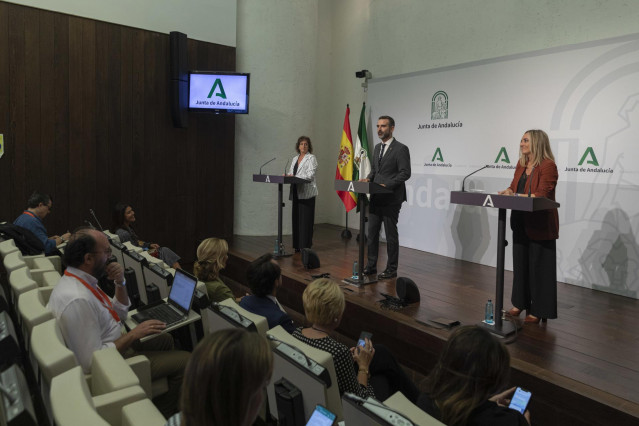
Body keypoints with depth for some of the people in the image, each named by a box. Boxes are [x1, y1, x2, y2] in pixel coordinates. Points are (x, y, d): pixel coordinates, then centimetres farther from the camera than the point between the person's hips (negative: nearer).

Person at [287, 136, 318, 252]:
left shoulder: (311, 158, -1)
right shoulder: (295, 159, 20)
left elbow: (310, 175, -12)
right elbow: (291, 173, 22)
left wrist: (294, 177, -17)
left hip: (306, 192, -7)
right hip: (296, 192, 7)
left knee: (305, 219, -7)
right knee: (296, 218, 6)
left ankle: (305, 245, -2)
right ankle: (297, 244, 11)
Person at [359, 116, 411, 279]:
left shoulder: (401, 149, -9)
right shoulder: (377, 147, 16)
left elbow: (405, 173, -14)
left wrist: (387, 185, -23)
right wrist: (369, 178, 1)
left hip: (391, 199, -7)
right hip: (375, 198, 8)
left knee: (391, 235, 2)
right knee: (372, 232, 11)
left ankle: (391, 269, 13)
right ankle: (371, 266, 22)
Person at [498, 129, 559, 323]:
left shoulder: (548, 166, -14)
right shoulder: (521, 164, 10)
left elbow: (541, 195, -21)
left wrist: (516, 196, -21)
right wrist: (508, 191, -6)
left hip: (540, 226, -8)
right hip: (521, 222, 8)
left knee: (539, 266, 1)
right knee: (520, 262, 15)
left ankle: (538, 310, 11)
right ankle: (520, 303, 28)